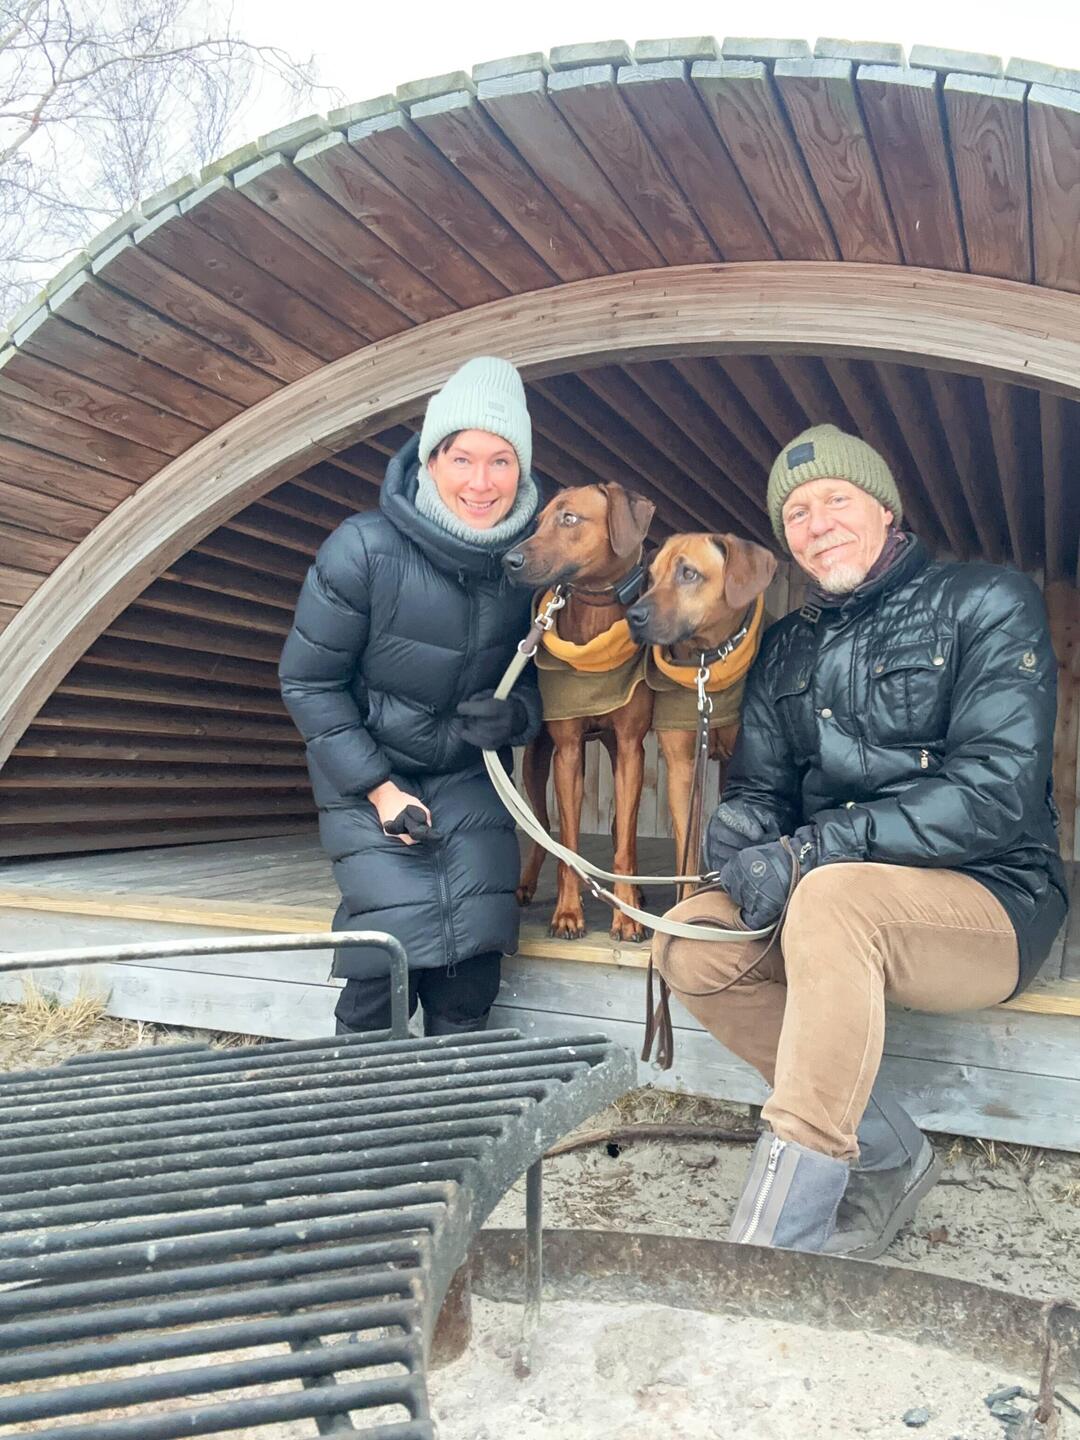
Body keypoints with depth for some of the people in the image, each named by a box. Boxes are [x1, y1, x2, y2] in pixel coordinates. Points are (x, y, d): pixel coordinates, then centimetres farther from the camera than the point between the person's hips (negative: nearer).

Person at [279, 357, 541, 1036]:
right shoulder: (363, 550, -21)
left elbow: (545, 679, 5)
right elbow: (309, 682, -11)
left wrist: (516, 715, -19)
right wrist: (379, 789, -15)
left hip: (469, 776, 3)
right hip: (368, 772, -3)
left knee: (475, 945, -12)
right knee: (398, 942, -17)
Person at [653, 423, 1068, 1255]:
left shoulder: (988, 603, -3)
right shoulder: (788, 650, 15)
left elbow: (998, 789, -16)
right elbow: (759, 787, 14)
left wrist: (812, 852, -24)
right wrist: (740, 827, -14)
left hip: (994, 903, -6)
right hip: (842, 905, 6)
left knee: (832, 896, -36)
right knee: (691, 943, -19)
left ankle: (776, 1240, -32)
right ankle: (888, 1156, -5)